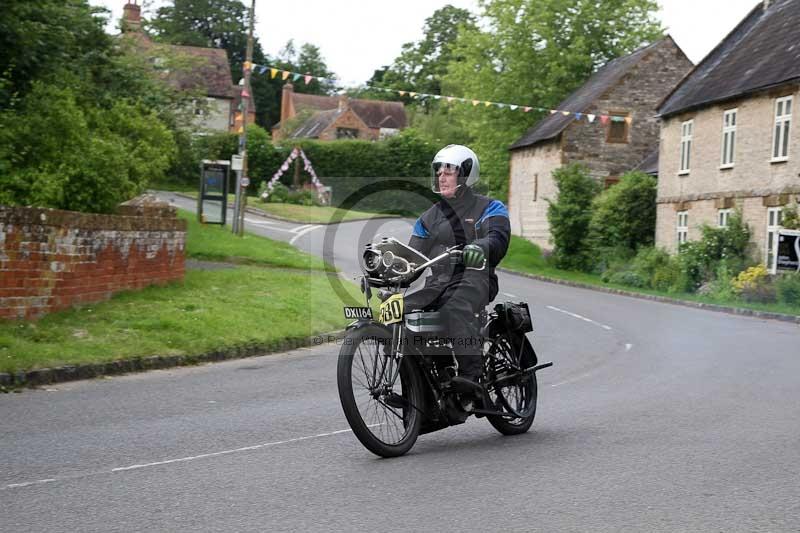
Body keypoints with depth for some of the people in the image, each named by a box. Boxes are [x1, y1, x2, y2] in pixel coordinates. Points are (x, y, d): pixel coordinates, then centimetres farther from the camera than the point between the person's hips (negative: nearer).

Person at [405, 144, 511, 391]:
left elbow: (499, 238, -11)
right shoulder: (429, 217, 25)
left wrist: (479, 247, -35)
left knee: (455, 308, -38)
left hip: (474, 277, -5)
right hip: (438, 282, 5)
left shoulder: (489, 208, 9)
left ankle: (471, 371, -41)